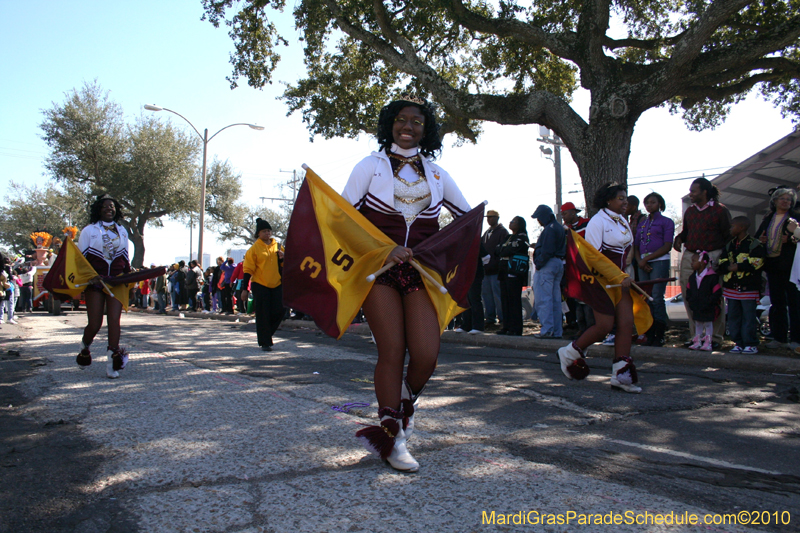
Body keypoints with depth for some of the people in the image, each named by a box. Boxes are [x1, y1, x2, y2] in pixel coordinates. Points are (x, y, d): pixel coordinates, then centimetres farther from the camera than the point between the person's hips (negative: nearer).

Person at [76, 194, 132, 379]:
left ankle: (112, 363, -8)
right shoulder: (89, 230, 4)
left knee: (114, 319, -9)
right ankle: (85, 347, 30)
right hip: (94, 281, -2)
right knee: (95, 323, -3)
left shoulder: (122, 231, 14)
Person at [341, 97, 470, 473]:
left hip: (420, 271, 3)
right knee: (391, 352, -5)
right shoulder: (371, 166, 6)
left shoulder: (436, 174, 14)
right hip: (379, 269, -2)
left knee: (426, 355, -10)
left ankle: (405, 403, 25)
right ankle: (391, 438, 11)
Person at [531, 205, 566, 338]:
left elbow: (547, 251, -21)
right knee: (555, 299, 11)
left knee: (543, 299, -7)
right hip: (559, 264, 10)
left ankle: (547, 330, -9)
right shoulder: (560, 228, 18)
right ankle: (556, 331, 14)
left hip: (547, 265, -10)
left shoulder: (549, 229, -13)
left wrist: (538, 264, -12)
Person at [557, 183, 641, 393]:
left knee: (626, 323, -3)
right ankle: (569, 354, 12)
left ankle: (620, 375, 2)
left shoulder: (623, 221, 15)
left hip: (620, 280, 8)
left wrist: (627, 275, 9)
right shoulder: (597, 221, -11)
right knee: (605, 325, -11)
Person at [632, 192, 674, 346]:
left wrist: (647, 259, -10)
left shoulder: (666, 222, 5)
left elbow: (667, 246, -5)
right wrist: (639, 261, -2)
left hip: (659, 261, -5)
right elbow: (636, 245, 17)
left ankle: (660, 336, -7)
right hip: (643, 263, 5)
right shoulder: (641, 222, 20)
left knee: (657, 298, -11)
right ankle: (650, 335, 5)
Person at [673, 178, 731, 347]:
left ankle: (715, 337, 5)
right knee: (689, 298, 4)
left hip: (712, 257, -5)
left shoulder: (720, 210, 0)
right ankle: (695, 335, 14)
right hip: (689, 256, 5)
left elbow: (729, 236, 0)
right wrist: (679, 238, 5)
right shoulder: (689, 211, 16)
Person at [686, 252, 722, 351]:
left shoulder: (712, 277, -14)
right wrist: (691, 302, 0)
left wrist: (708, 303, -19)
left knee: (708, 324, 3)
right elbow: (688, 290, 14)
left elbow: (717, 292, -15)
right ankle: (697, 342, 21)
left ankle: (707, 343, 10)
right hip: (696, 309, 6)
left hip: (708, 309, -6)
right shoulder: (692, 277, 7)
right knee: (698, 324, 13)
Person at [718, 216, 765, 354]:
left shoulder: (754, 244, -5)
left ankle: (751, 344, 5)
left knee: (749, 316, -3)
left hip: (748, 288, -6)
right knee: (733, 316, 8)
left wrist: (737, 266, -16)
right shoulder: (729, 245, 15)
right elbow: (721, 264, 9)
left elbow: (756, 263, -16)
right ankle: (738, 343, 16)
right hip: (731, 287, 6)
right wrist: (729, 267, -11)